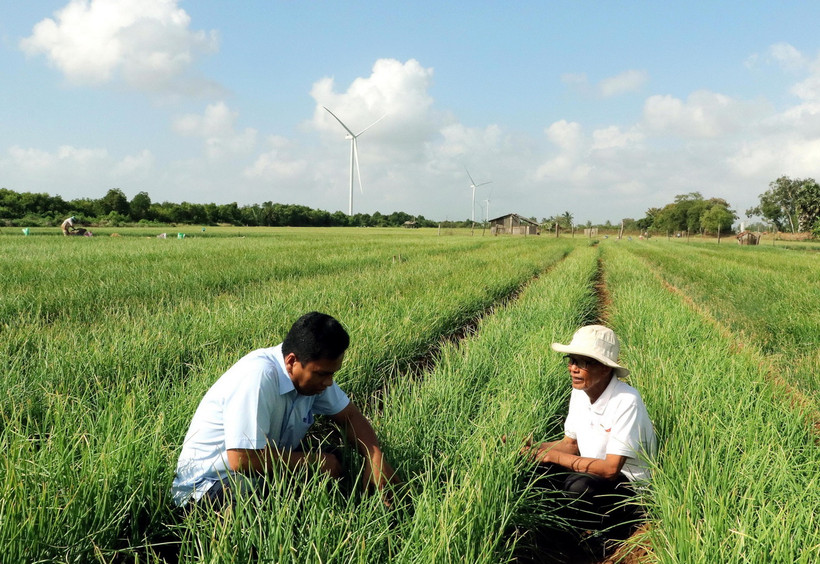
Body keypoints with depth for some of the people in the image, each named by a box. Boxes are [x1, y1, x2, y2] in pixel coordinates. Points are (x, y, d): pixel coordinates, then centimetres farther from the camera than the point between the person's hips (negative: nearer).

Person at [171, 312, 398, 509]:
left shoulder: (312, 369, -6)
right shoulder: (259, 377, -30)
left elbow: (349, 414, 5)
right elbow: (241, 459, -32)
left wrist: (375, 456, -15)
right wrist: (313, 461, -20)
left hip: (264, 471, 8)